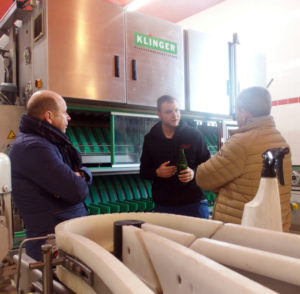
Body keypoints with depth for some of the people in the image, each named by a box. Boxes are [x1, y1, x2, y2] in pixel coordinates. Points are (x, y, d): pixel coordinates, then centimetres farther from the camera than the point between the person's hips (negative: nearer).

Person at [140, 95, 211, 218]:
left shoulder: (194, 135, 0)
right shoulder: (150, 139, 6)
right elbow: (143, 171, 12)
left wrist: (194, 173, -15)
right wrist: (157, 173, -9)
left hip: (193, 203, -1)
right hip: (163, 205, 1)